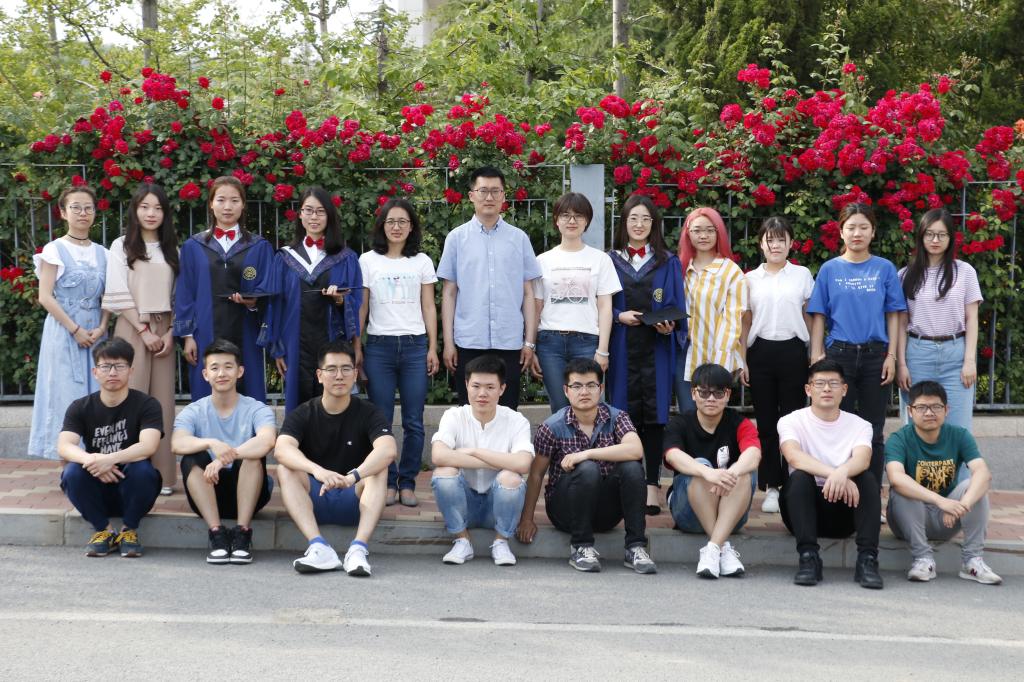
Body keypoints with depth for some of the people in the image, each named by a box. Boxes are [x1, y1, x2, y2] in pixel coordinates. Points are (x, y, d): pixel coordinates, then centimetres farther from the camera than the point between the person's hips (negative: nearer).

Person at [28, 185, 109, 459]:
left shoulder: (102, 253, 11)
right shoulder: (54, 250, -2)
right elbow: (45, 297, -7)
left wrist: (101, 328, -6)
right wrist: (75, 329, -13)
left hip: (95, 333, 4)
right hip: (64, 332, -4)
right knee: (67, 395, -4)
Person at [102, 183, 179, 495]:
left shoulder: (171, 250, 12)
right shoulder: (121, 246, 3)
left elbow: (178, 297, 9)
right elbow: (119, 295, -5)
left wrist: (171, 333, -4)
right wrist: (144, 330, -11)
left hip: (164, 331, 3)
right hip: (132, 329, -3)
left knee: (162, 399, 2)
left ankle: (162, 473, 5)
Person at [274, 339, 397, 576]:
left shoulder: (368, 413, -4)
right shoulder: (302, 414, -2)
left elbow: (388, 449, -25)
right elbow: (282, 449, -23)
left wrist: (353, 476, -43)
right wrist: (318, 471, -43)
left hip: (354, 502, -1)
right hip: (314, 501, 1)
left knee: (379, 469, -27)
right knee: (285, 469, -24)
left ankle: (359, 548, -40)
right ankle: (319, 548, -38)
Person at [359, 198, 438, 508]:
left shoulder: (422, 262, 9)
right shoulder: (368, 261, 6)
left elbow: (429, 307, 9)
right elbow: (360, 307, 6)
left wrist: (432, 348, 2)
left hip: (415, 346, 1)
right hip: (379, 346, -1)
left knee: (413, 422, 0)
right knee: (381, 421, 0)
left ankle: (407, 482, 10)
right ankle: (387, 482, 9)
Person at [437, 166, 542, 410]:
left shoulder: (519, 238, 6)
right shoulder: (457, 238, 4)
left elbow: (528, 293, 7)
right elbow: (449, 293, 5)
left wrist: (530, 341, 2)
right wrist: (448, 341, 0)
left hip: (509, 343, 1)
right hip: (468, 343, 0)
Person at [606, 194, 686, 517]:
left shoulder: (668, 263, 9)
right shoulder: (611, 261, 9)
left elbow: (677, 309, 7)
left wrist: (669, 326, -12)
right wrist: (619, 316, -9)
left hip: (657, 348, 0)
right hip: (623, 349, 0)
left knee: (654, 414, -4)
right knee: (627, 414, 0)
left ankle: (652, 485, -1)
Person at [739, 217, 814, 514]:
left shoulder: (802, 275, 5)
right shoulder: (750, 278, 9)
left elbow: (810, 318, 7)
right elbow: (745, 322, 11)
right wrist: (742, 360, 5)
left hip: (792, 351, -1)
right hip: (761, 352, 2)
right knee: (766, 421, 4)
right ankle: (771, 486, 10)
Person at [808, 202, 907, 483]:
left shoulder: (885, 269, 4)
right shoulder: (830, 269, 5)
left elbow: (893, 315, 4)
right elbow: (819, 316, 5)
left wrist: (891, 356, -3)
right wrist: (816, 356, -3)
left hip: (875, 355, 0)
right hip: (839, 354, 0)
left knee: (873, 431, 5)